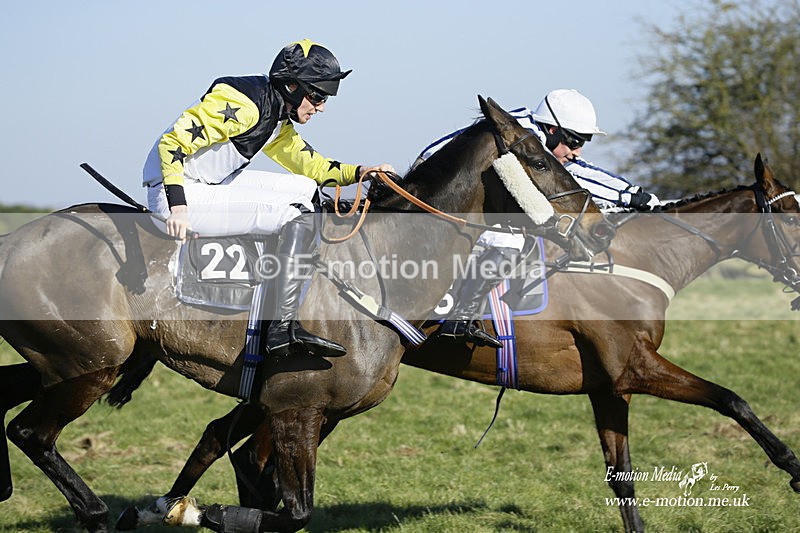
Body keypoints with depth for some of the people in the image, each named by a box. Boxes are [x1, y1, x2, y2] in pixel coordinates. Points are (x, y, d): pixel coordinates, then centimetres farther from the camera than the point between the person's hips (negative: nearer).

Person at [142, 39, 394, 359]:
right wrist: (178, 206, -32)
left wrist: (360, 172, 2)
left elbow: (313, 167, 20)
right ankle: (284, 327, -12)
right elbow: (174, 142, -24)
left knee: (304, 189, 9)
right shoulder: (243, 104, -19)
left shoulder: (279, 122, 12)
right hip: (179, 193, -11)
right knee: (299, 215, -15)